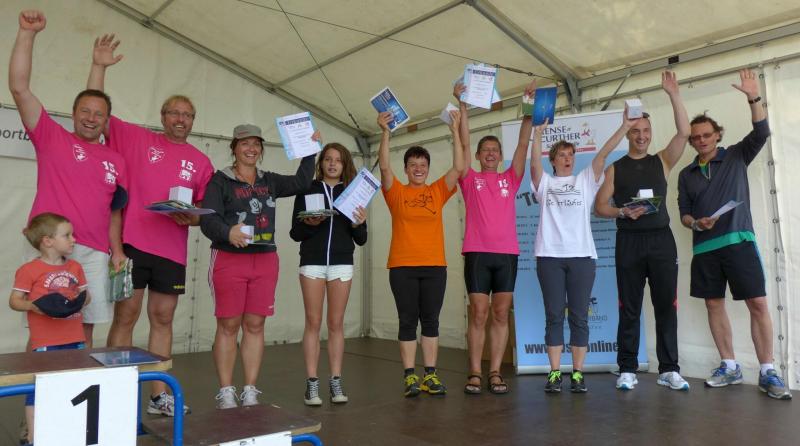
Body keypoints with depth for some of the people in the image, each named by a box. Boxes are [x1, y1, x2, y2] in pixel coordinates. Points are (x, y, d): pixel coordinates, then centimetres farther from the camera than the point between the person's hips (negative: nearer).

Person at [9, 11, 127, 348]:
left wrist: (117, 250, 6)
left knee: (85, 326, 6)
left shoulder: (116, 161, 16)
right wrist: (27, 33, -6)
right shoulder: (52, 138, 8)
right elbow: (19, 88, 0)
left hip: (95, 254, 3)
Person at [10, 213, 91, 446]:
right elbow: (14, 301, -6)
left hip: (76, 340, 6)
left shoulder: (75, 268, 10)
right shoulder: (30, 270, -8)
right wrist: (33, 306, -25)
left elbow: (84, 296, 15)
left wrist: (81, 300, -7)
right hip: (45, 343, -6)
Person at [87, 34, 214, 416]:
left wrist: (192, 218, -8)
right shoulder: (136, 138, 4)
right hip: (132, 244, -3)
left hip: (173, 251, 3)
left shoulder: (201, 162, 10)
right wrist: (99, 66, -6)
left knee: (163, 319, 8)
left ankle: (159, 395, 17)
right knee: (125, 316, 1)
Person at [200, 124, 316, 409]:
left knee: (255, 325, 5)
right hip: (229, 260, -4)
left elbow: (301, 182, 17)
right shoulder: (220, 181, 0)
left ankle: (250, 392, 11)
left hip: (265, 261, 4)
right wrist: (228, 232, -31)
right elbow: (208, 219, -11)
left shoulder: (270, 181, 15)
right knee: (228, 325, -1)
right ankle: (225, 393, 7)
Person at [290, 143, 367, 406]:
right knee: (313, 323, 1)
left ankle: (335, 382, 11)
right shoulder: (307, 190, 5)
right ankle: (312, 383, 7)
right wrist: (309, 224, -17)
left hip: (342, 264, 1)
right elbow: (295, 233, 2)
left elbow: (361, 240, 8)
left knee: (336, 324, 5)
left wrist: (359, 224, -12)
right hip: (312, 262, -1)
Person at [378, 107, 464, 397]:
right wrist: (385, 133, -16)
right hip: (403, 266, -2)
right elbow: (384, 166, -8)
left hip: (434, 266, 2)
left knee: (431, 320, 7)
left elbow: (458, 168, 1)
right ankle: (409, 376, 8)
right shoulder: (396, 192, 5)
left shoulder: (438, 191, 9)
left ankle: (430, 375, 14)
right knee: (407, 321, 3)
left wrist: (455, 131, -3)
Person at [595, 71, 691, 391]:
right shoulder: (615, 168, 8)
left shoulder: (662, 162, 11)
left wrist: (673, 95, -7)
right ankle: (627, 370, 7)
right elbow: (599, 207, 4)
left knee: (666, 306, 2)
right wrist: (624, 212, -14)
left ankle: (669, 370, 9)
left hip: (661, 239, 1)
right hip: (629, 242, -1)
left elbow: (684, 133, -3)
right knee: (629, 309, 2)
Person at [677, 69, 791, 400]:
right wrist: (696, 223, -9)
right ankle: (729, 367, 15)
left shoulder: (736, 157, 8)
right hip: (704, 247, 3)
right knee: (714, 304, 5)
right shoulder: (686, 175, 13)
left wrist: (753, 97, -17)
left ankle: (767, 372, -2)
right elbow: (683, 212, 12)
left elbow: (761, 133, -8)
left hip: (739, 241, -3)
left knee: (758, 303, -8)